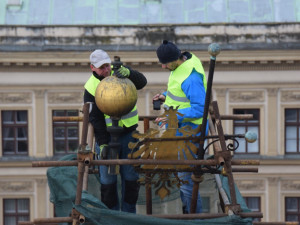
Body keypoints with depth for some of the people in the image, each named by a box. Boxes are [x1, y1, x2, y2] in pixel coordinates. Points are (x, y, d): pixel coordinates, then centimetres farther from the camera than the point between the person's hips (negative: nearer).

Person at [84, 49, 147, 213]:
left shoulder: (119, 73, -1)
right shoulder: (91, 87, -7)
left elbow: (142, 82, -15)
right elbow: (95, 118, -9)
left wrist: (128, 73, -36)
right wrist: (102, 143, -14)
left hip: (129, 133, 2)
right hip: (106, 136, -2)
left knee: (131, 176, 5)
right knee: (107, 179, 0)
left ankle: (129, 212, 18)